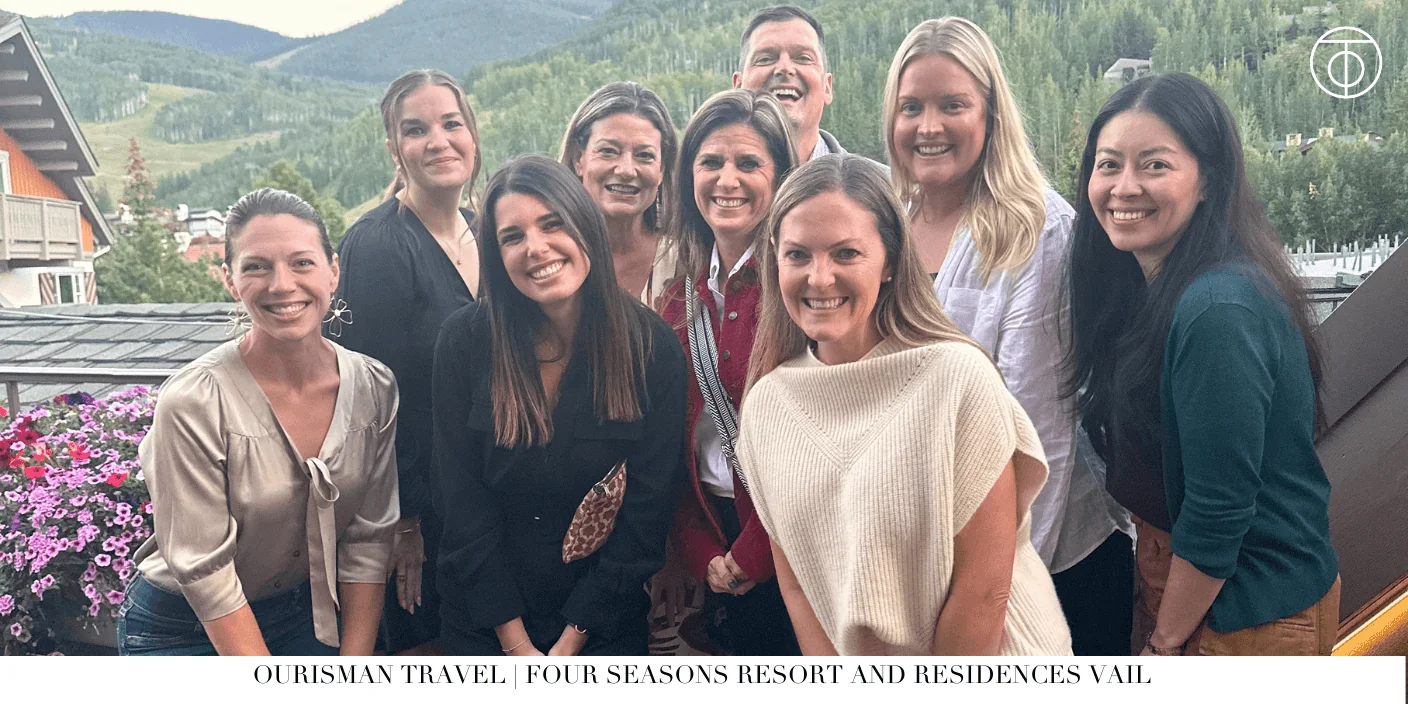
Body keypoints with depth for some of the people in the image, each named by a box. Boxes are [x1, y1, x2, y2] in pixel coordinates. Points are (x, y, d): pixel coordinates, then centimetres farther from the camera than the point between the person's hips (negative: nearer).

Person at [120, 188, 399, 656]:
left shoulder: (375, 388, -10)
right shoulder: (193, 402, -23)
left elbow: (367, 542, -6)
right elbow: (204, 570, -19)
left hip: (307, 614, 3)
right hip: (184, 631, -3)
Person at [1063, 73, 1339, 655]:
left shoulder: (1220, 312, -28)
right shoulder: (1157, 288, 1)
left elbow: (1219, 510, -24)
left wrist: (1165, 643, -13)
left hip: (1251, 611, -8)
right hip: (1173, 575, 8)